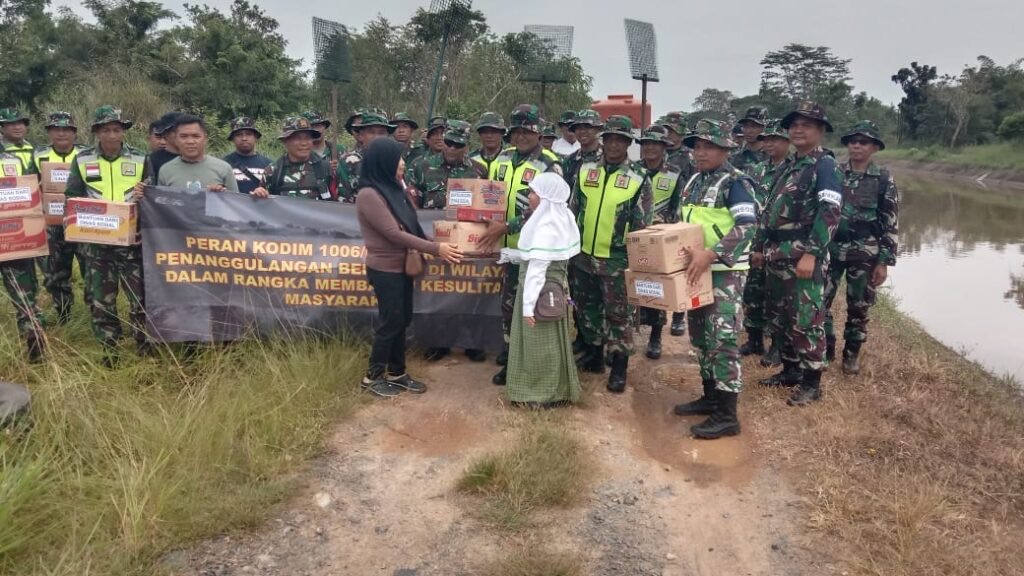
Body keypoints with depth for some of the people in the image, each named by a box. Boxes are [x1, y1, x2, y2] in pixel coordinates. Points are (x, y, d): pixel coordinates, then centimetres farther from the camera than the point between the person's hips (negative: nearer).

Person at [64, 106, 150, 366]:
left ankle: (144, 346, 13)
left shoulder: (140, 159, 3)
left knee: (140, 295, 1)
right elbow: (72, 198, 8)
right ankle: (109, 350, 18)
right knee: (102, 298, 7)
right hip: (96, 241, 1)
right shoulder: (82, 160, 4)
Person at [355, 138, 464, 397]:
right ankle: (373, 377, 17)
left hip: (402, 265, 8)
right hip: (385, 269, -8)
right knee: (390, 322, 1)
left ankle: (397, 372, 27)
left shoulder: (393, 187, 6)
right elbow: (394, 234, -23)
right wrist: (435, 249, -25)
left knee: (403, 319, 14)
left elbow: (410, 224, 13)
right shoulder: (369, 195, -20)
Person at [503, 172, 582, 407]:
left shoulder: (546, 226, -22)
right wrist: (509, 253, 18)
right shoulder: (560, 218, 6)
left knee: (539, 344, 4)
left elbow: (537, 268, -25)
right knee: (547, 343, 18)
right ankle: (552, 390, 30)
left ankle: (544, 394, 17)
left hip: (543, 291, -9)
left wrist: (528, 305, -24)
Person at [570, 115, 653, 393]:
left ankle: (619, 368, 13)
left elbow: (643, 225, -4)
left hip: (616, 260, -4)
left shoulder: (639, 179, -5)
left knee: (618, 314, 3)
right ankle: (594, 354, 33)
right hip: (584, 256, 4)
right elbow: (571, 210, 10)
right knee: (587, 307, 16)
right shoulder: (585, 170, 4)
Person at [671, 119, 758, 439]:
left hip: (724, 272, -8)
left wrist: (710, 255, -30)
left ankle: (727, 415, -3)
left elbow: (747, 227, -22)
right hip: (696, 269, 8)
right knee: (700, 337, 14)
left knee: (722, 340, -8)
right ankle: (710, 396, 27)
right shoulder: (694, 181, 14)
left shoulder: (736, 182, -11)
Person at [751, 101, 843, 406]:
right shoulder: (789, 167, 17)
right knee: (785, 317, 15)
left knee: (807, 320, -3)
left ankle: (811, 383, 6)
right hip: (777, 255, 8)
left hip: (804, 256, -8)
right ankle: (790, 370, 28)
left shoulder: (826, 165, -8)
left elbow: (830, 213, -19)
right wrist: (759, 247, 18)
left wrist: (811, 254, -25)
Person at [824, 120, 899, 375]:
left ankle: (852, 354, 24)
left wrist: (884, 261, -8)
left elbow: (891, 224, -3)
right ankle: (824, 349, 19)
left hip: (865, 254, -2)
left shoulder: (884, 179, -3)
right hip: (831, 249, 2)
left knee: (858, 306, 8)